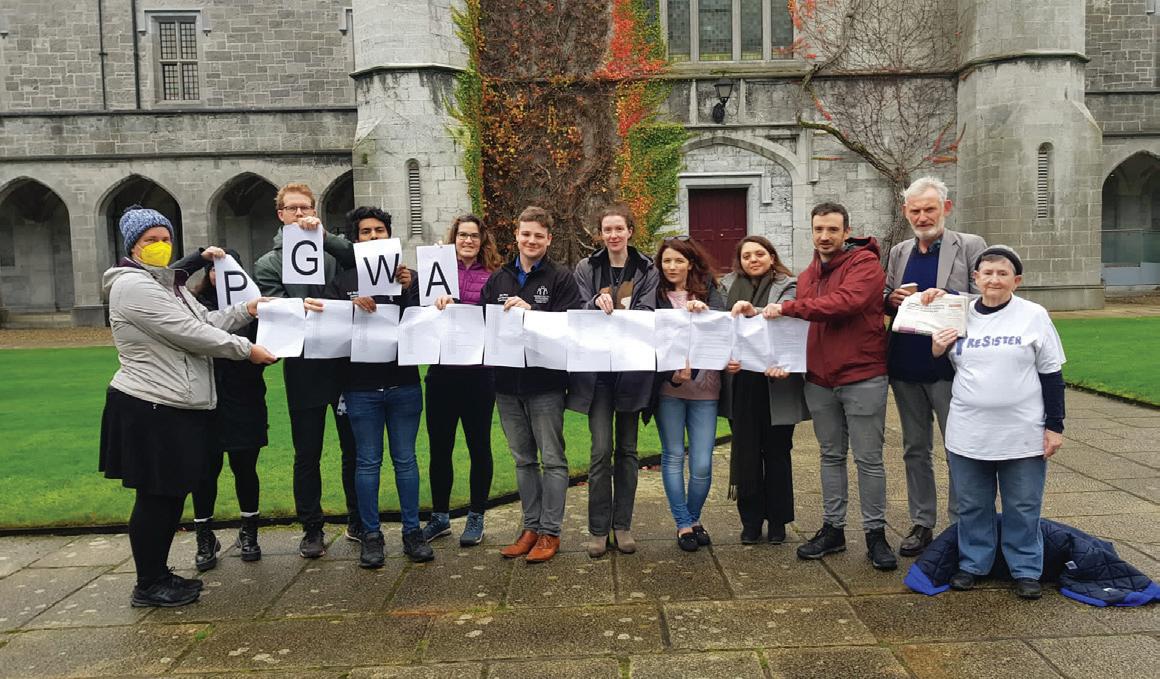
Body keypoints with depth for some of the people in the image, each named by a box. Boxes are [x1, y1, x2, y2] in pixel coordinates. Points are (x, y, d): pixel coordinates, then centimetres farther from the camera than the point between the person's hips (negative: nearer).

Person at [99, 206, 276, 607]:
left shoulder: (169, 283, 17)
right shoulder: (133, 286, -15)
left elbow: (204, 322, 14)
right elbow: (191, 333, -20)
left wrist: (245, 311, 1)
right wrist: (246, 349, -15)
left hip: (178, 408, 10)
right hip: (152, 410, -10)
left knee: (173, 495, 16)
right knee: (156, 498, 0)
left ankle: (158, 574, 28)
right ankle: (148, 586, 13)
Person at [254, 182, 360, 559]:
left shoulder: (333, 249, 8)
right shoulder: (268, 264, 6)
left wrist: (325, 236, -22)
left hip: (346, 363, 1)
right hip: (304, 369, -1)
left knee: (355, 447, 10)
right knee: (307, 454, 8)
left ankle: (358, 521, 25)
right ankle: (312, 529, 21)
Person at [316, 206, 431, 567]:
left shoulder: (408, 277, 7)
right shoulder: (343, 280, 6)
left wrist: (409, 289, -15)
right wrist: (352, 307, -21)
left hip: (403, 384, 1)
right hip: (361, 387, 0)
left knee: (405, 460, 8)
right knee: (368, 462, 7)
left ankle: (412, 531, 17)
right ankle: (371, 535, 17)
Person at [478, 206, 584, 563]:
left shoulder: (561, 278, -4)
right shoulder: (498, 279, 11)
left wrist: (531, 310, -23)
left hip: (545, 384, -5)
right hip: (507, 384, 5)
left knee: (552, 459, 3)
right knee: (523, 460, 14)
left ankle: (550, 531, 14)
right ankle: (531, 527, 25)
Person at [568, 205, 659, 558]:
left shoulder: (646, 270, 6)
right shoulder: (586, 268, 7)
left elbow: (646, 313, -6)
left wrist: (614, 313, -25)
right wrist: (597, 302, -21)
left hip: (632, 367, 1)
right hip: (597, 369, -1)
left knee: (627, 449, 9)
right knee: (601, 450, -4)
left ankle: (622, 525, 19)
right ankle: (598, 528, 7)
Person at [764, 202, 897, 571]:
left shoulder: (865, 264, -9)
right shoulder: (808, 275, 13)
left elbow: (845, 302, -27)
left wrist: (787, 307, -24)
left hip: (862, 377, -6)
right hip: (819, 379, 6)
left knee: (868, 458, 1)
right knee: (831, 456, 14)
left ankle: (875, 534, 13)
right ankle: (833, 529, 24)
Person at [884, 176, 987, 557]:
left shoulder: (969, 246, -1)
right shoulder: (899, 252, 13)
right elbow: (885, 301, 19)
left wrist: (945, 297, -21)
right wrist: (892, 298, -4)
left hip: (949, 365, -5)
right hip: (906, 366, 5)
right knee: (915, 449, 13)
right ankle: (922, 524, 24)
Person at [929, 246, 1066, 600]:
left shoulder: (1034, 316, -2)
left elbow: (1051, 374, 1)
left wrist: (1055, 425, -1)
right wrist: (937, 350, -8)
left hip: (1023, 434, -2)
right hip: (968, 433, 2)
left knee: (1023, 507, 8)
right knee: (972, 505, 12)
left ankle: (1026, 569, 24)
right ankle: (973, 563, 27)